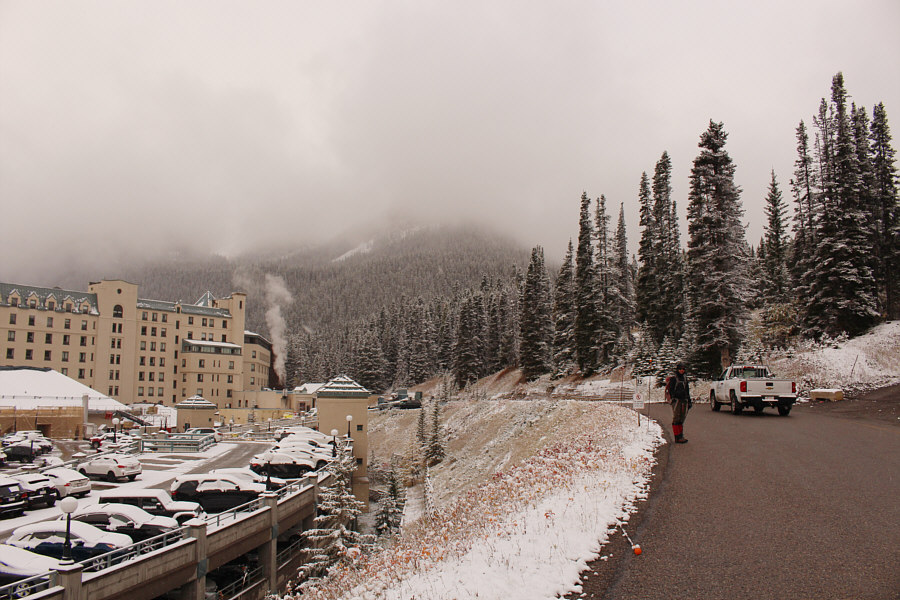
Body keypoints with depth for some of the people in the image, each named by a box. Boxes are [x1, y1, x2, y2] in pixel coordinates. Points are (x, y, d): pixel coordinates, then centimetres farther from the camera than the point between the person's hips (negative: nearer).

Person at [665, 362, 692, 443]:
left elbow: (687, 391, 22)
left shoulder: (685, 378, 16)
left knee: (681, 419, 11)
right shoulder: (673, 379, -4)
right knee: (676, 419, -6)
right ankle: (677, 438, -6)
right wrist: (673, 399, -19)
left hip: (684, 401, 7)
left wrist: (689, 401, 19)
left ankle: (681, 436, 18)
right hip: (676, 400, -7)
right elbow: (671, 390, -9)